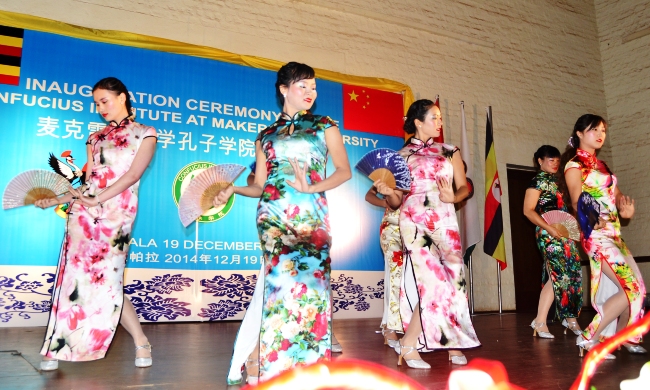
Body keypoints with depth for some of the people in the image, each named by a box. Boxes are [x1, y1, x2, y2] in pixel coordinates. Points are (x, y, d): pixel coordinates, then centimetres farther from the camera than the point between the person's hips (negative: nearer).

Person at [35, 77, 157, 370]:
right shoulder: (96, 138, 18)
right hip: (83, 211, 4)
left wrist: (97, 199, -16)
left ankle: (141, 343, 7)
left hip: (117, 214, -4)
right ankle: (56, 346, 9)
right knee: (74, 274, 0)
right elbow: (88, 183, 14)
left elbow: (133, 174, -8)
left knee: (106, 279, -7)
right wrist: (56, 200, 4)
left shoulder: (145, 134, 5)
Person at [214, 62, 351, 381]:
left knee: (310, 280, -10)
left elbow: (344, 170, 4)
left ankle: (311, 364, 2)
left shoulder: (324, 126, 14)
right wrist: (233, 189, -4)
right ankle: (279, 365, -2)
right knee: (282, 279, -12)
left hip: (311, 214, 0)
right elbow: (259, 186, 14)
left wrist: (311, 187, -10)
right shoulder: (266, 135, 18)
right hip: (273, 215, 1)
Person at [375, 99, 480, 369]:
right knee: (433, 280, -12)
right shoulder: (401, 155, 10)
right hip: (413, 221, -3)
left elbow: (464, 187, 9)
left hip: (444, 221, 3)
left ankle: (453, 343, 11)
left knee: (452, 278, -2)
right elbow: (396, 202, 9)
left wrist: (452, 197, -13)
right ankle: (408, 346, -2)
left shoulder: (450, 151, 16)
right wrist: (388, 192, -13)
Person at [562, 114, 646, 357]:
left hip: (613, 234, 8)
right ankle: (589, 338, -7)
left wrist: (625, 207, -7)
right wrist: (595, 219, -33)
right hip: (596, 235, -8)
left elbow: (616, 195, 16)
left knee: (636, 288, 9)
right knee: (631, 290, -13)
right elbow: (578, 202, -15)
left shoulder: (601, 165, 20)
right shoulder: (575, 165, -5)